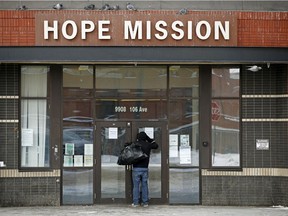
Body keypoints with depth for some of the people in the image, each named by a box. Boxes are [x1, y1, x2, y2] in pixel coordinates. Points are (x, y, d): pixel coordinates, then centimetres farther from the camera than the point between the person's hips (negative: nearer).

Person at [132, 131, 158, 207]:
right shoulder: (148, 145, 5)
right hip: (145, 168, 2)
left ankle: (135, 202, 1)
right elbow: (156, 146, 22)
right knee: (144, 186, 8)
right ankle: (145, 202, 9)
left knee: (136, 186, 2)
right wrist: (149, 139, 25)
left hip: (136, 168, -2)